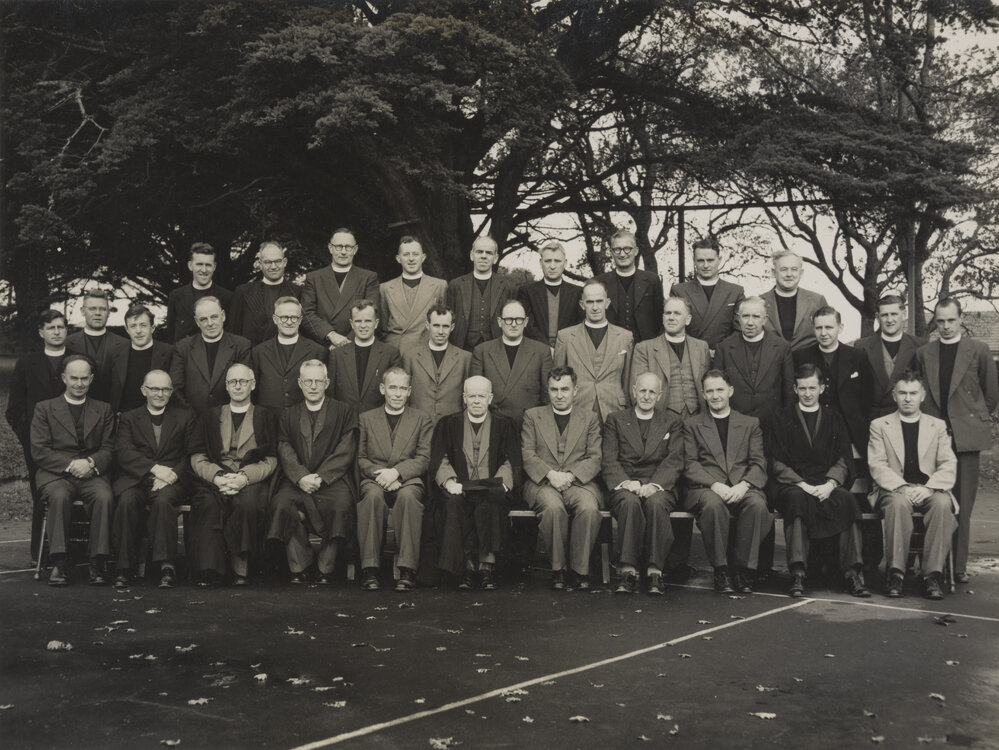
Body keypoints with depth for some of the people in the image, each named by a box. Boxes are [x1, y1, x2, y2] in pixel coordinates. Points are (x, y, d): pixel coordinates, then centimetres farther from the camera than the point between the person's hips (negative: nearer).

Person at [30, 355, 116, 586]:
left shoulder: (103, 410, 19)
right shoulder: (44, 409, 14)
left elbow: (109, 450, 10)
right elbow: (39, 451, 3)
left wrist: (90, 462, -13)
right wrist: (70, 464, -13)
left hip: (92, 474, 1)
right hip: (55, 474, -1)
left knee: (104, 496, -32)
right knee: (59, 496, -35)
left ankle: (97, 562, -27)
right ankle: (58, 563, -30)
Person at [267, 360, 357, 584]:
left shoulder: (344, 412, 14)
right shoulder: (288, 415, 20)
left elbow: (345, 452, 2)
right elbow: (285, 452, 6)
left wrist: (320, 477, -12)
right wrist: (301, 477, -13)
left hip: (332, 479, -2)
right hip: (297, 480, 2)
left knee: (341, 506, -32)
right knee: (281, 504, -29)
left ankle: (326, 569, -20)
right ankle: (298, 568, -19)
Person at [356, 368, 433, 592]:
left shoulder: (422, 420, 16)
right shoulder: (366, 418, 19)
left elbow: (424, 459, 4)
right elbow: (360, 458, 10)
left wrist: (396, 472, -13)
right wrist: (379, 473, -10)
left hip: (408, 481, -1)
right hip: (374, 479, 1)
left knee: (407, 496, -37)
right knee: (373, 495, -36)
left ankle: (407, 570, -39)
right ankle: (369, 569, -35)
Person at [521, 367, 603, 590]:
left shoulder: (590, 418, 17)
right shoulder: (532, 416, 17)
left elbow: (595, 458, 6)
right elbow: (527, 455, 5)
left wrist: (570, 475, -12)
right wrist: (551, 474, -13)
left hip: (580, 481, 1)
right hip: (542, 483, 0)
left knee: (589, 508, -33)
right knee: (553, 507, -35)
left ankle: (580, 569, -18)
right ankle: (557, 569, -19)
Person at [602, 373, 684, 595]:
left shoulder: (672, 422, 17)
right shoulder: (615, 420, 16)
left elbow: (675, 461, 3)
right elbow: (609, 461, 5)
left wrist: (654, 485, -15)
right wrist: (626, 482, -15)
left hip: (659, 486, 0)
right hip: (625, 486, 0)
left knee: (655, 502, -35)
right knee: (630, 502, -35)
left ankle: (655, 571, -33)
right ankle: (628, 571, -35)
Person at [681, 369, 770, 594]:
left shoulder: (750, 424, 21)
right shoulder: (692, 425, 18)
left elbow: (759, 464, 9)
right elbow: (690, 465, 5)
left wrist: (743, 485, -12)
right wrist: (715, 485, -13)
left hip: (743, 489, 1)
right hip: (706, 489, -1)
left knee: (757, 504, -33)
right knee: (713, 503, -36)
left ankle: (744, 570, -22)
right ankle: (721, 570, -23)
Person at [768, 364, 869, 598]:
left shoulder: (834, 419, 19)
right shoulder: (782, 418, 13)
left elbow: (843, 460, 8)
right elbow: (778, 464, 4)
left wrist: (830, 484, -12)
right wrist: (803, 485, -12)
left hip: (827, 486, 2)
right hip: (791, 485, -2)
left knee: (848, 500, -31)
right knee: (798, 499, -37)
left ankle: (853, 573, -31)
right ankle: (798, 574, -40)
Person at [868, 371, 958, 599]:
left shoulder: (938, 426, 18)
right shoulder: (880, 425, 14)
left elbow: (949, 466, 5)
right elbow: (877, 465, 1)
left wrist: (928, 488, -15)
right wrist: (903, 488, -16)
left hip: (929, 491, 1)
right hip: (894, 490, -1)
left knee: (942, 503, -33)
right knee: (899, 503, -36)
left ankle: (933, 574, -32)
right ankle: (895, 573, -33)